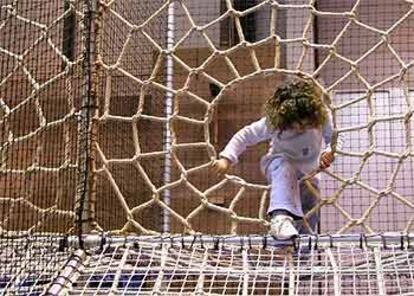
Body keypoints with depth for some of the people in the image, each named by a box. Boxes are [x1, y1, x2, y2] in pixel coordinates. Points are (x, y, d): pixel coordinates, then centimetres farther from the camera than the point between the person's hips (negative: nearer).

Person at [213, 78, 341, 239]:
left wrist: (330, 152, -40)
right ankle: (280, 217, -53)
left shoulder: (322, 117, -26)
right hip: (279, 168, -3)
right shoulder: (273, 122, -30)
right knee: (283, 165, -40)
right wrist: (226, 159, -32)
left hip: (308, 173, 4)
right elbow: (244, 135, -22)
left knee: (310, 219, 3)